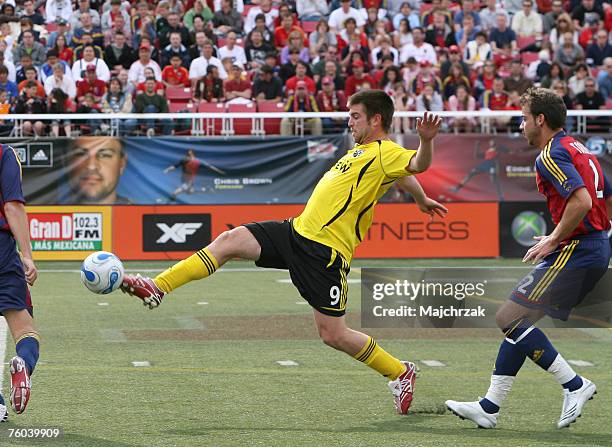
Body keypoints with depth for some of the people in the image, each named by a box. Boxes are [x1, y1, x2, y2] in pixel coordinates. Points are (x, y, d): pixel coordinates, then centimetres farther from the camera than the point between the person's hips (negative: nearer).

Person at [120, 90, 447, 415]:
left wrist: (426, 141, -50)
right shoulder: (361, 150, 18)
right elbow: (402, 175, 34)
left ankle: (400, 373, 18)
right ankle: (157, 288, -9)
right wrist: (421, 200, 50)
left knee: (332, 335, -3)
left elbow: (415, 165, -31)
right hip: (297, 231, 9)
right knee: (231, 240, -7)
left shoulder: (386, 153, -9)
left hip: (326, 253, -9)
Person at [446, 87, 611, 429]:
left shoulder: (551, 155, -13)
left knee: (509, 318, -10)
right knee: (517, 320, 13)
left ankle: (575, 385, -9)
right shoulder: (579, 149, 18)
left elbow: (581, 200, -26)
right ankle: (490, 407, 15)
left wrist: (554, 240, -16)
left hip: (575, 251, -10)